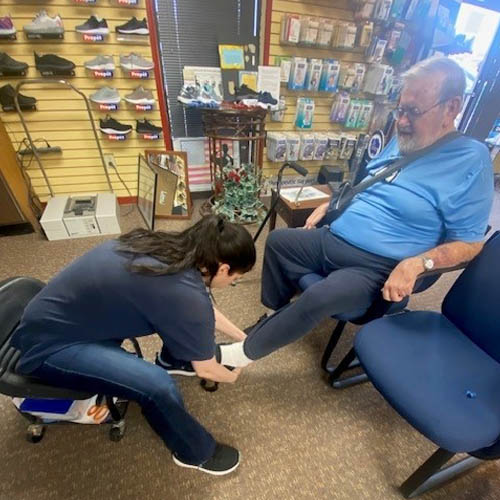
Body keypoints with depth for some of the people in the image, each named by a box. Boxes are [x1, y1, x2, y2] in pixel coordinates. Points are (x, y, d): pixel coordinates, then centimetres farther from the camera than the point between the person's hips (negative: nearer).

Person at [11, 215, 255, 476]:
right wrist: (232, 376, 9)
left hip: (73, 309, 8)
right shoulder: (184, 293, -31)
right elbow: (205, 370, -13)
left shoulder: (173, 248, -6)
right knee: (157, 384, -22)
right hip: (49, 344, -8)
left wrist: (243, 337, 19)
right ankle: (196, 452, 8)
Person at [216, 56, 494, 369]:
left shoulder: (472, 161, -10)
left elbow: (469, 242, -10)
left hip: (376, 267, -7)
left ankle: (245, 352, -9)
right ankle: (275, 314, 17)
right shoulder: (402, 141, 11)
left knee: (321, 297, -32)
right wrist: (329, 205, 11)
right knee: (278, 240, 3)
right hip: (333, 239, 8)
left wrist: (417, 263, -26)